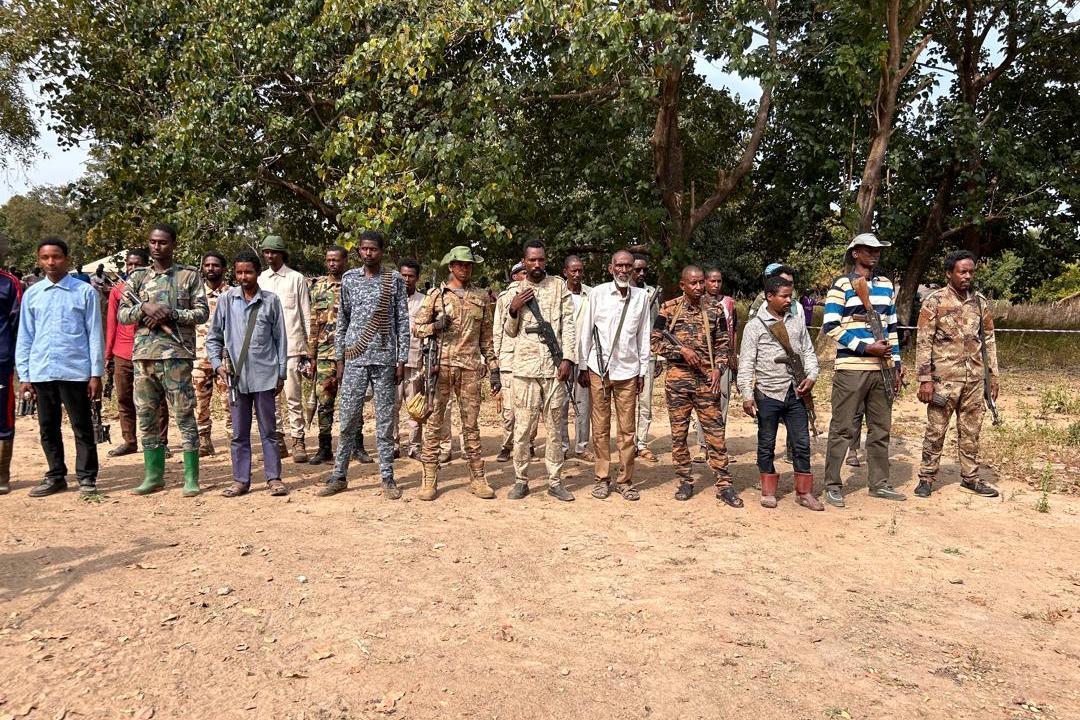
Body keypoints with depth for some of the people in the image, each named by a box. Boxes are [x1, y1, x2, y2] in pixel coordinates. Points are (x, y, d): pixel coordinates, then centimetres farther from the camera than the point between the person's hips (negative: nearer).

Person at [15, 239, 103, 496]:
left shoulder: (85, 292, 0)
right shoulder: (31, 294, 9)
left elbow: (95, 334, -1)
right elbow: (25, 337, 11)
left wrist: (96, 374, -5)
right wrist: (23, 376, 6)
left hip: (75, 371, -4)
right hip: (41, 373, 4)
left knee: (82, 427, 3)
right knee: (48, 427, 12)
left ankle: (87, 477, 11)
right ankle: (55, 476, 24)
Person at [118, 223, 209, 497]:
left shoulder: (189, 275, 4)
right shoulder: (138, 277, 13)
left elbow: (201, 312, -1)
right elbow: (122, 313, 9)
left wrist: (170, 314, -13)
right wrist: (144, 307, -10)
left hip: (176, 354, -4)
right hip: (143, 354, 4)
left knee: (184, 416, -3)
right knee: (146, 417, 8)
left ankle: (191, 477, 3)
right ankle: (154, 475, 19)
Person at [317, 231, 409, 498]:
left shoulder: (395, 280, 3)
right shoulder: (349, 279, 8)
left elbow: (402, 321, 2)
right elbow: (342, 320, 11)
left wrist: (402, 360, -3)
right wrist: (339, 358, 6)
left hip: (384, 358, -1)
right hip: (354, 358, 2)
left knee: (385, 420, 3)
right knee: (347, 418, 3)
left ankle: (387, 478, 11)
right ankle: (339, 476, 13)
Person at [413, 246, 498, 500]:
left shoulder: (481, 297, 13)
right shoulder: (436, 295, 7)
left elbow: (487, 337, 14)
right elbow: (416, 328, 7)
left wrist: (494, 369, 9)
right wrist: (435, 326, -13)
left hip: (470, 367, 2)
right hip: (441, 365, -1)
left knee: (471, 424, 5)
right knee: (434, 422, 0)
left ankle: (478, 479, 11)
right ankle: (429, 479, 6)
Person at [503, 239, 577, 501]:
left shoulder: (559, 286, 8)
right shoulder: (515, 290, 10)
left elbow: (568, 324, 3)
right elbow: (510, 331, 13)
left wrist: (568, 358, -7)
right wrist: (514, 309, -6)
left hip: (554, 366, 0)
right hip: (525, 367, 0)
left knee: (554, 427, 5)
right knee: (523, 427, 1)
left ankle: (554, 481, 14)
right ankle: (520, 480, 11)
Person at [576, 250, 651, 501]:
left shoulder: (641, 296, 5)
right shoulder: (598, 293, 0)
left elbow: (644, 336, 9)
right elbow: (585, 331, 3)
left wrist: (642, 371, 7)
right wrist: (583, 366, 2)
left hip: (627, 370, 1)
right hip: (598, 368, -1)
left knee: (627, 428, 4)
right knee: (600, 426, 5)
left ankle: (625, 480, 14)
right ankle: (602, 478, 15)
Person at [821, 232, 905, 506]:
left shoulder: (886, 285, 16)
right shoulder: (842, 285, -3)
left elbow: (891, 327, 20)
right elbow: (831, 327, -10)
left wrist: (897, 363, 14)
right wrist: (866, 347, -15)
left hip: (882, 368, 6)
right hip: (850, 368, -6)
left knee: (881, 428, 11)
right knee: (842, 429, -1)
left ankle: (879, 483, 21)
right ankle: (833, 485, 6)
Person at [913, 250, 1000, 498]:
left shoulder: (980, 301, 8)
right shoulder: (934, 301, -6)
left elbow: (989, 340, 13)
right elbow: (923, 342, -9)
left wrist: (993, 376, 10)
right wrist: (924, 380, -13)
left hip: (974, 379, 5)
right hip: (944, 378, -4)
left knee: (971, 431, 12)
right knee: (935, 430, 2)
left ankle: (970, 478, 23)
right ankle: (926, 478, 11)